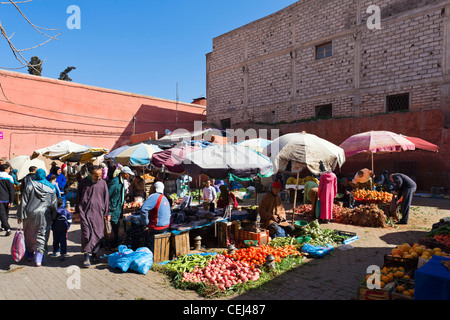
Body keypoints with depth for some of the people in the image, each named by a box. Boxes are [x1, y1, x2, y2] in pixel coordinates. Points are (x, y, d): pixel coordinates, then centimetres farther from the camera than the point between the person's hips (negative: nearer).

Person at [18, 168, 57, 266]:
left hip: (30, 215, 0)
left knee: (29, 235, 17)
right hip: (44, 216, 1)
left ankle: (29, 255, 30)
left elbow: (23, 202, -4)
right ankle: (38, 259, -2)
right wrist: (53, 218, 11)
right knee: (42, 236, 5)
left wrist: (20, 215, 1)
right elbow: (54, 205, 4)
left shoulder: (30, 185, -4)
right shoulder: (51, 188, 2)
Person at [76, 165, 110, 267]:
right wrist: (78, 212, 11)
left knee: (98, 234, 4)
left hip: (98, 212, 1)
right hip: (85, 212, -1)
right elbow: (78, 197, 11)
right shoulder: (83, 183, 2)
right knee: (87, 233, -7)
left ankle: (94, 253, 22)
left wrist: (106, 213, 9)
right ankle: (86, 256, -1)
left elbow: (106, 199, 9)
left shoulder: (103, 183, 3)